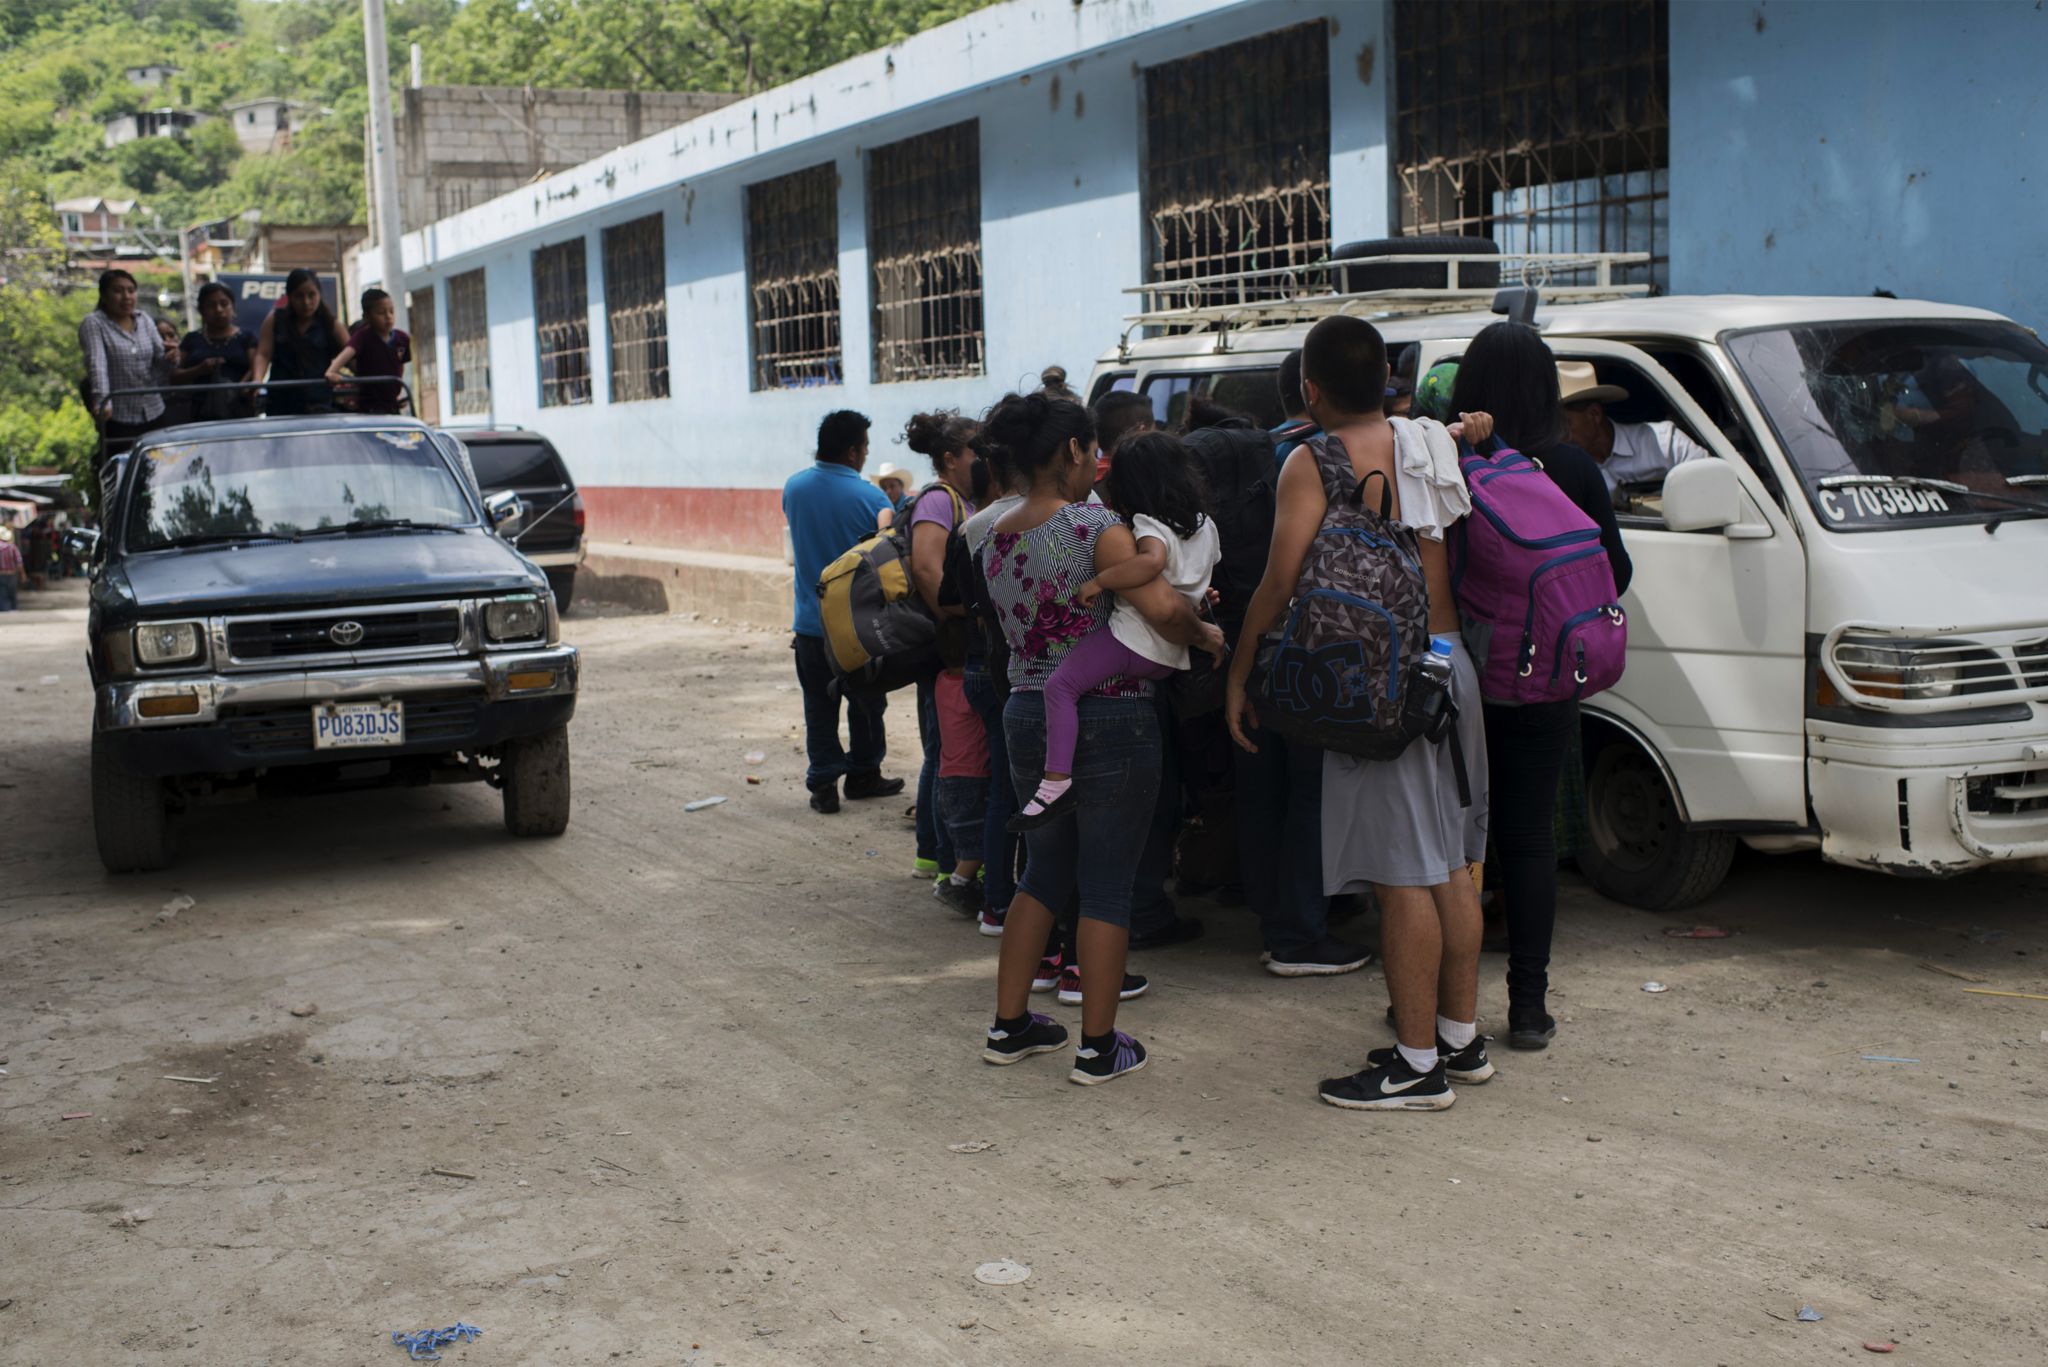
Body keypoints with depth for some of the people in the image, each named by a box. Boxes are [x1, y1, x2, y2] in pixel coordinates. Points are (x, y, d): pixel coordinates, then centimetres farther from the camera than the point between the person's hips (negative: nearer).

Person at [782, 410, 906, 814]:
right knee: (866, 705, 15)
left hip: (810, 623, 3)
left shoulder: (794, 488, -2)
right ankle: (862, 775, 24)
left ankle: (823, 785, 8)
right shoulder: (869, 497, -16)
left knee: (820, 708, 8)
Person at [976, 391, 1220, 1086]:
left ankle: (1010, 1026, 25)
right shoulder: (1094, 527, -16)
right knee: (1108, 886, 4)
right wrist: (1206, 633, -6)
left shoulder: (994, 539, 6)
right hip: (1108, 720, -7)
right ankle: (1099, 1047, 10)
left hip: (1026, 715, 7)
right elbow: (1161, 607, -27)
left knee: (1043, 872, 20)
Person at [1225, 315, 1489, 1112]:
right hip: (1452, 667, 7)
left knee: (1404, 876, -4)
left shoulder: (1314, 464, -9)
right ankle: (1461, 1037, 25)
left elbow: (1282, 581, -13)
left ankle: (1418, 1064, 1)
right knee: (1452, 864, 15)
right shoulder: (1433, 446, 11)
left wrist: (1239, 674, -5)